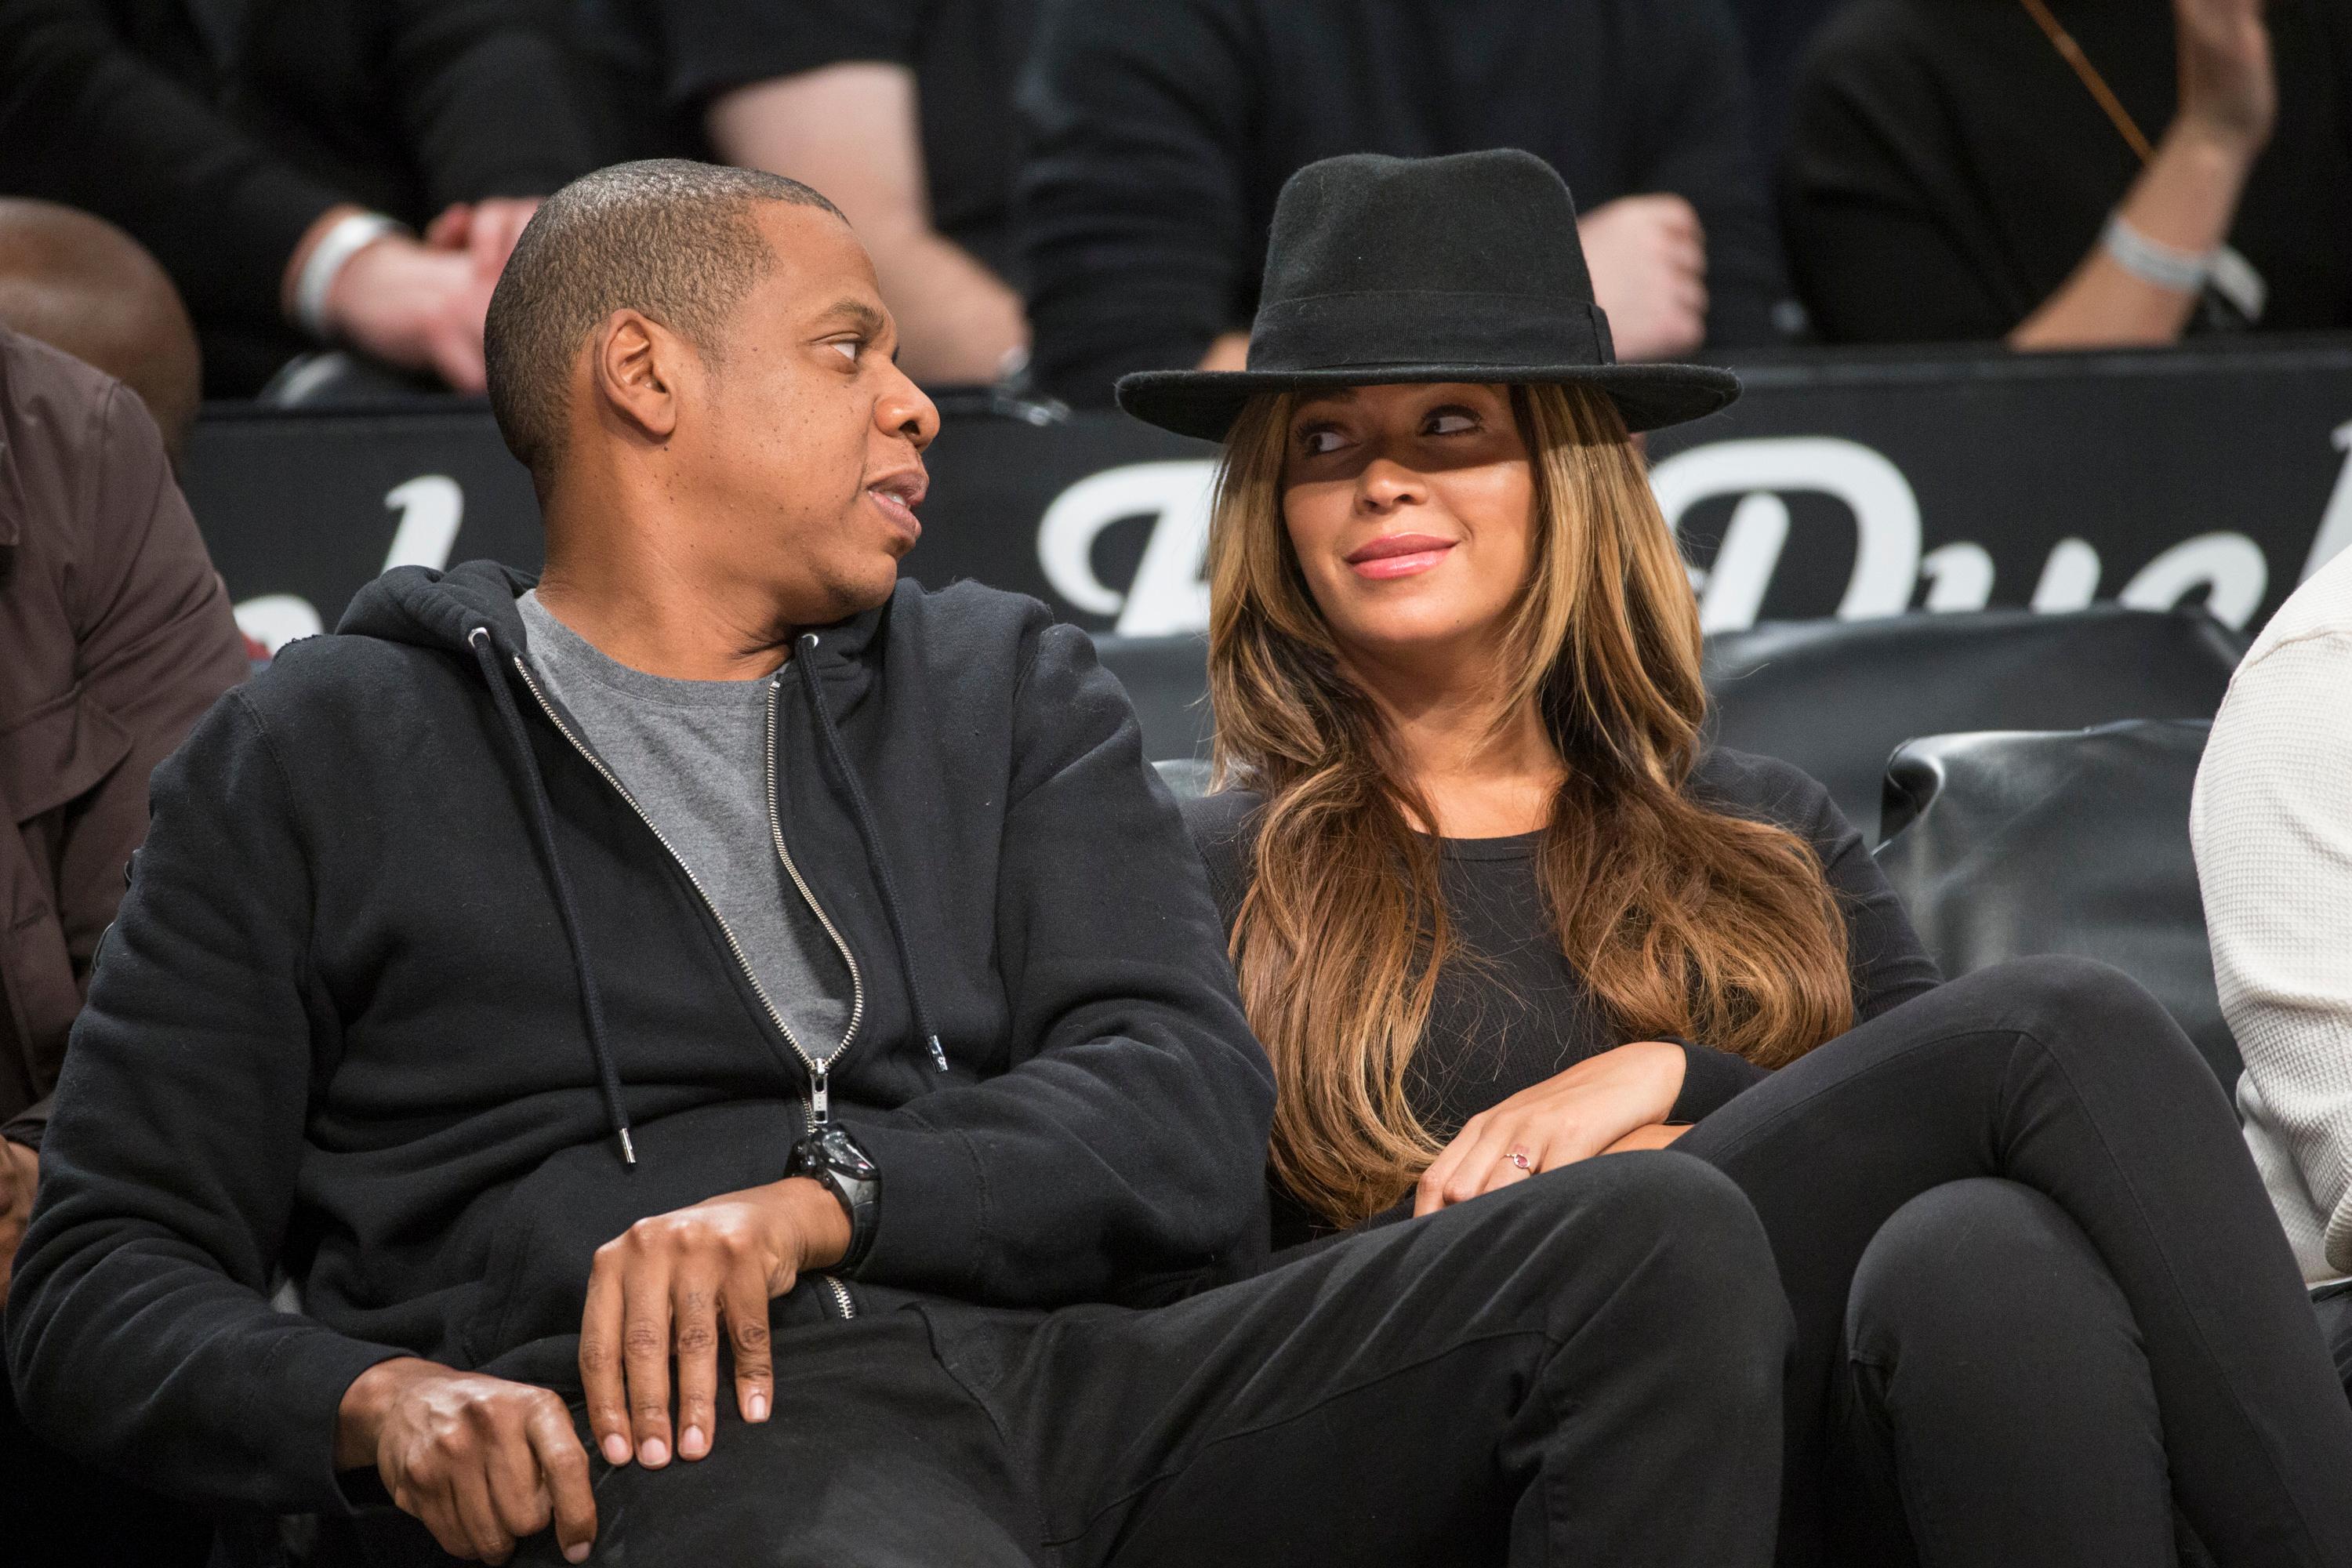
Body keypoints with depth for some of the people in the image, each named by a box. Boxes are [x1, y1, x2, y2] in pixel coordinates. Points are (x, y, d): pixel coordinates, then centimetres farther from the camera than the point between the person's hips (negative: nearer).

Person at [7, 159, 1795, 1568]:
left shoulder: (1010, 690, 28)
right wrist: (377, 1400, -9)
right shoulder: (321, 756, 19)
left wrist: (812, 1195, -10)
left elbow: (1190, 1118, 10)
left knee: (1663, 1239, -21)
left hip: (1076, 1368, 5)